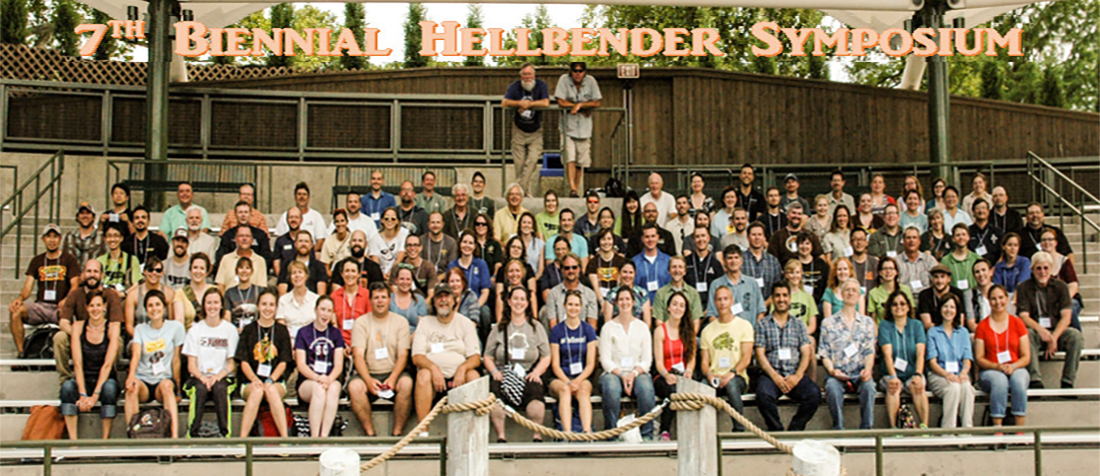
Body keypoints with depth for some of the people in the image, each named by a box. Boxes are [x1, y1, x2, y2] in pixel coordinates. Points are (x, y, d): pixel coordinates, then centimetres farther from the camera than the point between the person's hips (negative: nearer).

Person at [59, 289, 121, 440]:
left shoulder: (112, 328, -6)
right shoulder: (78, 327, -1)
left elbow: (108, 364, -13)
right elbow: (78, 363, -9)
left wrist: (95, 395, -23)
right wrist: (82, 394, -21)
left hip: (105, 380, -1)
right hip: (83, 381, 2)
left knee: (109, 387, -35)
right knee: (67, 386, -31)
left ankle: (105, 439, -28)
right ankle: (72, 440, -31)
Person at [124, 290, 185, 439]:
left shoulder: (175, 327, 5)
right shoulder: (140, 329, 10)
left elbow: (176, 359, 5)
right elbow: (136, 355, -7)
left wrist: (177, 387, 3)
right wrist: (131, 375, -27)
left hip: (164, 379, -1)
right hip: (143, 379, 1)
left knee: (167, 385, -36)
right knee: (132, 386, -33)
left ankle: (174, 436, -47)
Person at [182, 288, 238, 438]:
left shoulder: (230, 330, 7)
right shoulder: (195, 330, 9)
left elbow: (232, 364, 5)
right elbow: (191, 365, 4)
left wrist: (218, 376, -14)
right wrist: (202, 377, -17)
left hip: (222, 377, 0)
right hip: (199, 377, 0)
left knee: (220, 388, -34)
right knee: (200, 388, -33)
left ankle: (224, 433, -32)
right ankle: (193, 432, -33)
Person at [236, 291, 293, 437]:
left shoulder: (281, 330, 11)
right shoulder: (248, 330, 11)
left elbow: (283, 363, 5)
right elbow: (244, 362, 4)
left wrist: (270, 380, -13)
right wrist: (255, 379, -15)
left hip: (276, 382, 0)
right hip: (250, 382, 0)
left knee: (271, 390, -34)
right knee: (257, 391, -34)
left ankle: (285, 438, -37)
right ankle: (242, 439, -37)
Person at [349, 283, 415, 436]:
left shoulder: (400, 321, 8)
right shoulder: (361, 323, 7)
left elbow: (403, 355, 1)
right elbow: (358, 355, -3)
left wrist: (393, 378, -18)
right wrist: (369, 380, -20)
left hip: (393, 373, 0)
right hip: (369, 374, 0)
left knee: (406, 382, -33)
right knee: (354, 386, -31)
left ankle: (397, 433, -26)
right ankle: (369, 433, -25)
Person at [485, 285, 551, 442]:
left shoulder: (536, 327, 18)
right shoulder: (499, 328, 18)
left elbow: (546, 357, 14)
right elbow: (488, 357, 15)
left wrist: (536, 372, -5)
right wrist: (495, 371, -5)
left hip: (528, 376, 0)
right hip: (504, 374, 1)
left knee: (535, 390, -36)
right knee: (495, 389, -34)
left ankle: (538, 436, -31)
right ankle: (500, 436, -30)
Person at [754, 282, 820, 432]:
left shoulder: (798, 324, 17)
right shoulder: (762, 324, 11)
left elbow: (806, 354, 9)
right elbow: (760, 354, 3)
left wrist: (797, 376, -9)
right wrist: (775, 376, -12)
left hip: (794, 375, 2)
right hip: (772, 374, -2)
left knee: (814, 394, -27)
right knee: (763, 394, -34)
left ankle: (794, 430, -13)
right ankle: (777, 431, -14)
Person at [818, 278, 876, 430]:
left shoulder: (867, 322, 17)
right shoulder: (828, 323, 12)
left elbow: (870, 351, 9)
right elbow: (824, 353, 7)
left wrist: (868, 369, -12)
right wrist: (832, 370, -12)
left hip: (860, 374, 1)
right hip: (837, 373, -1)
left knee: (869, 386, -34)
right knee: (832, 386, -35)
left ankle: (866, 428, -23)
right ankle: (838, 429, -23)